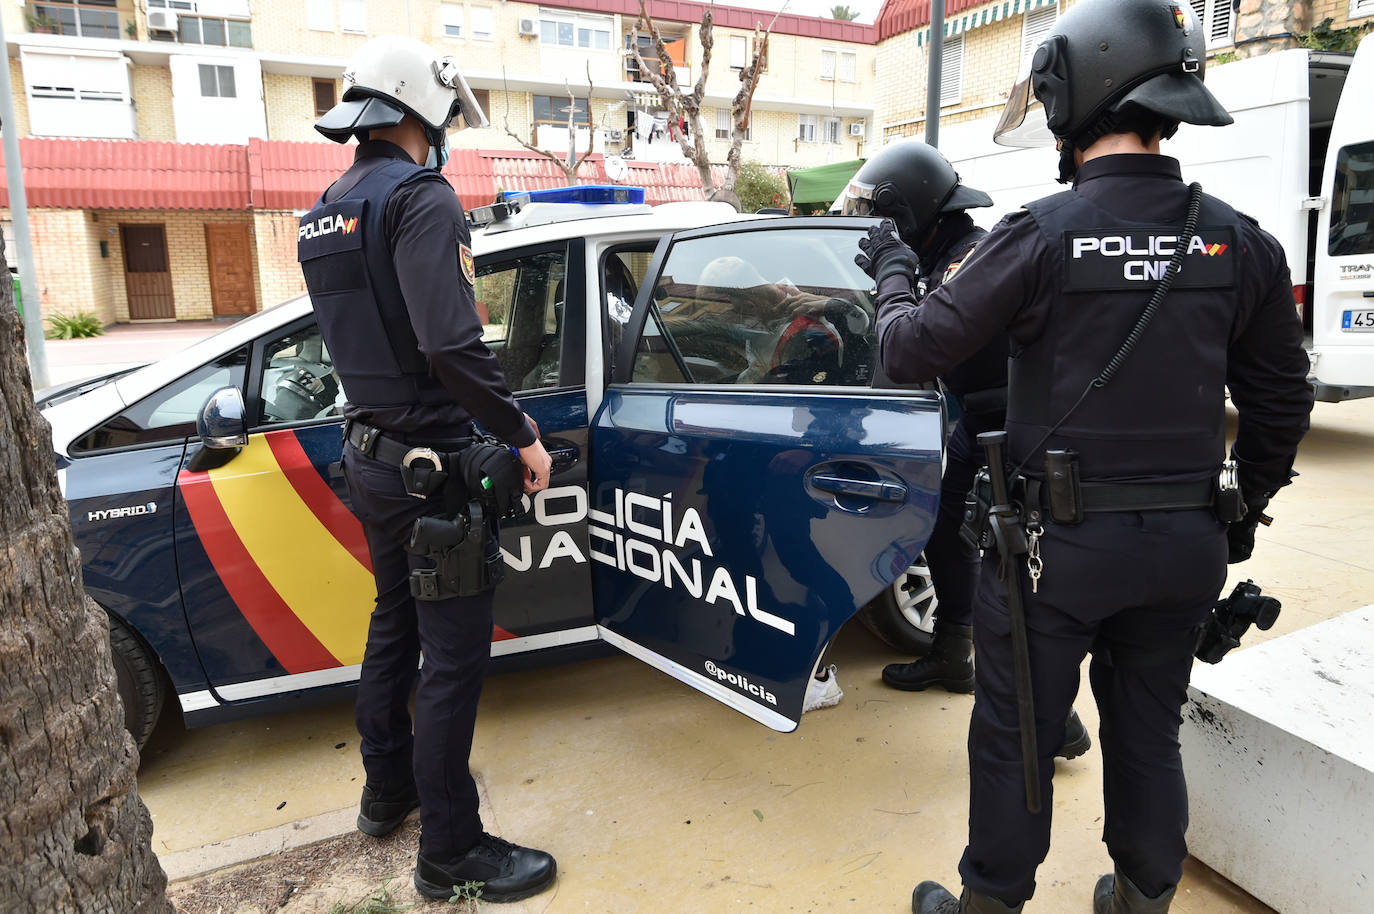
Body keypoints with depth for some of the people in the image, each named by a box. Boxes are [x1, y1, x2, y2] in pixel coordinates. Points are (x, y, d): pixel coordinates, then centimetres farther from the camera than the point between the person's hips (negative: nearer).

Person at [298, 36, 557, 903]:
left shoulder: (329, 209, 11)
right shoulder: (421, 197, -17)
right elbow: (452, 344, -29)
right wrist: (523, 435, -20)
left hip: (372, 457, 10)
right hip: (430, 465, -9)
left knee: (396, 622, 23)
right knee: (455, 653, 1)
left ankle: (389, 788, 40)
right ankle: (451, 849, 14)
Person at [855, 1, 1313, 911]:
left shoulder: (1042, 233, -15)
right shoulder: (1240, 242, 0)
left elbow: (912, 351, -10)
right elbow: (1280, 403, 8)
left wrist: (892, 272, 10)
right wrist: (1241, 512, 21)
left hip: (1059, 540, -5)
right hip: (1186, 545, 5)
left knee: (1015, 734, 12)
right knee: (1149, 733, 22)